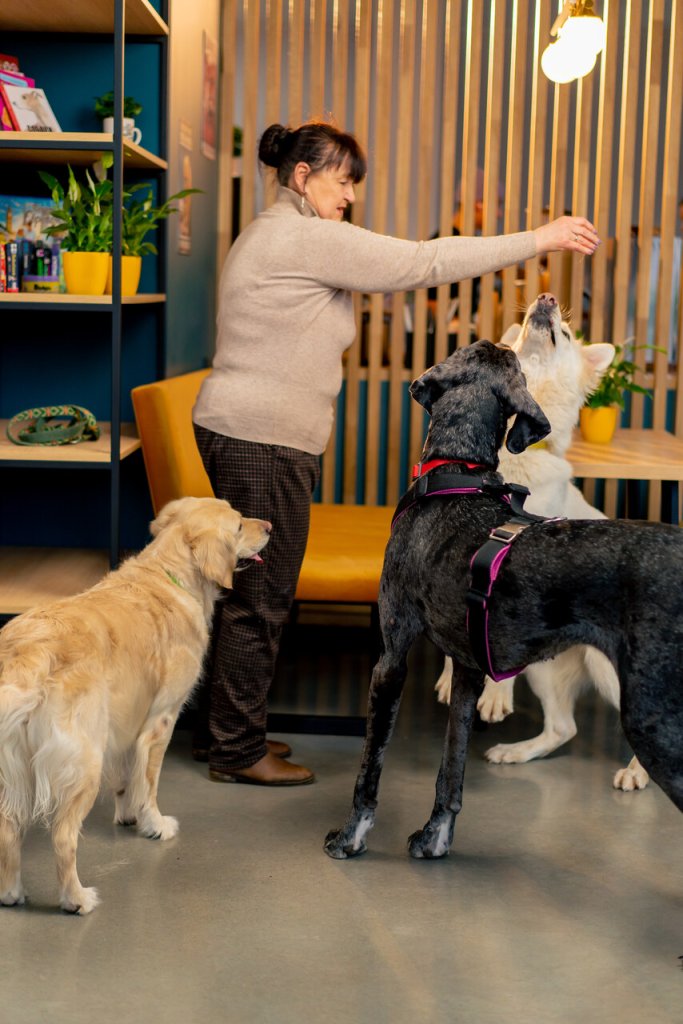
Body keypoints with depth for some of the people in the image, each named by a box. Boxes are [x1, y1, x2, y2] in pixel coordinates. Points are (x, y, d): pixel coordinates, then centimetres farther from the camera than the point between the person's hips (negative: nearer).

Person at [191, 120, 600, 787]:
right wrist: (537, 240, -13)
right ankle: (237, 752, 7)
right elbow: (420, 263, -16)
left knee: (250, 592, 16)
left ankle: (235, 732, 25)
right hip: (262, 439, -11)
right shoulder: (306, 238, -15)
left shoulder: (272, 237, 20)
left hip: (239, 432, 11)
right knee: (260, 598, -3)